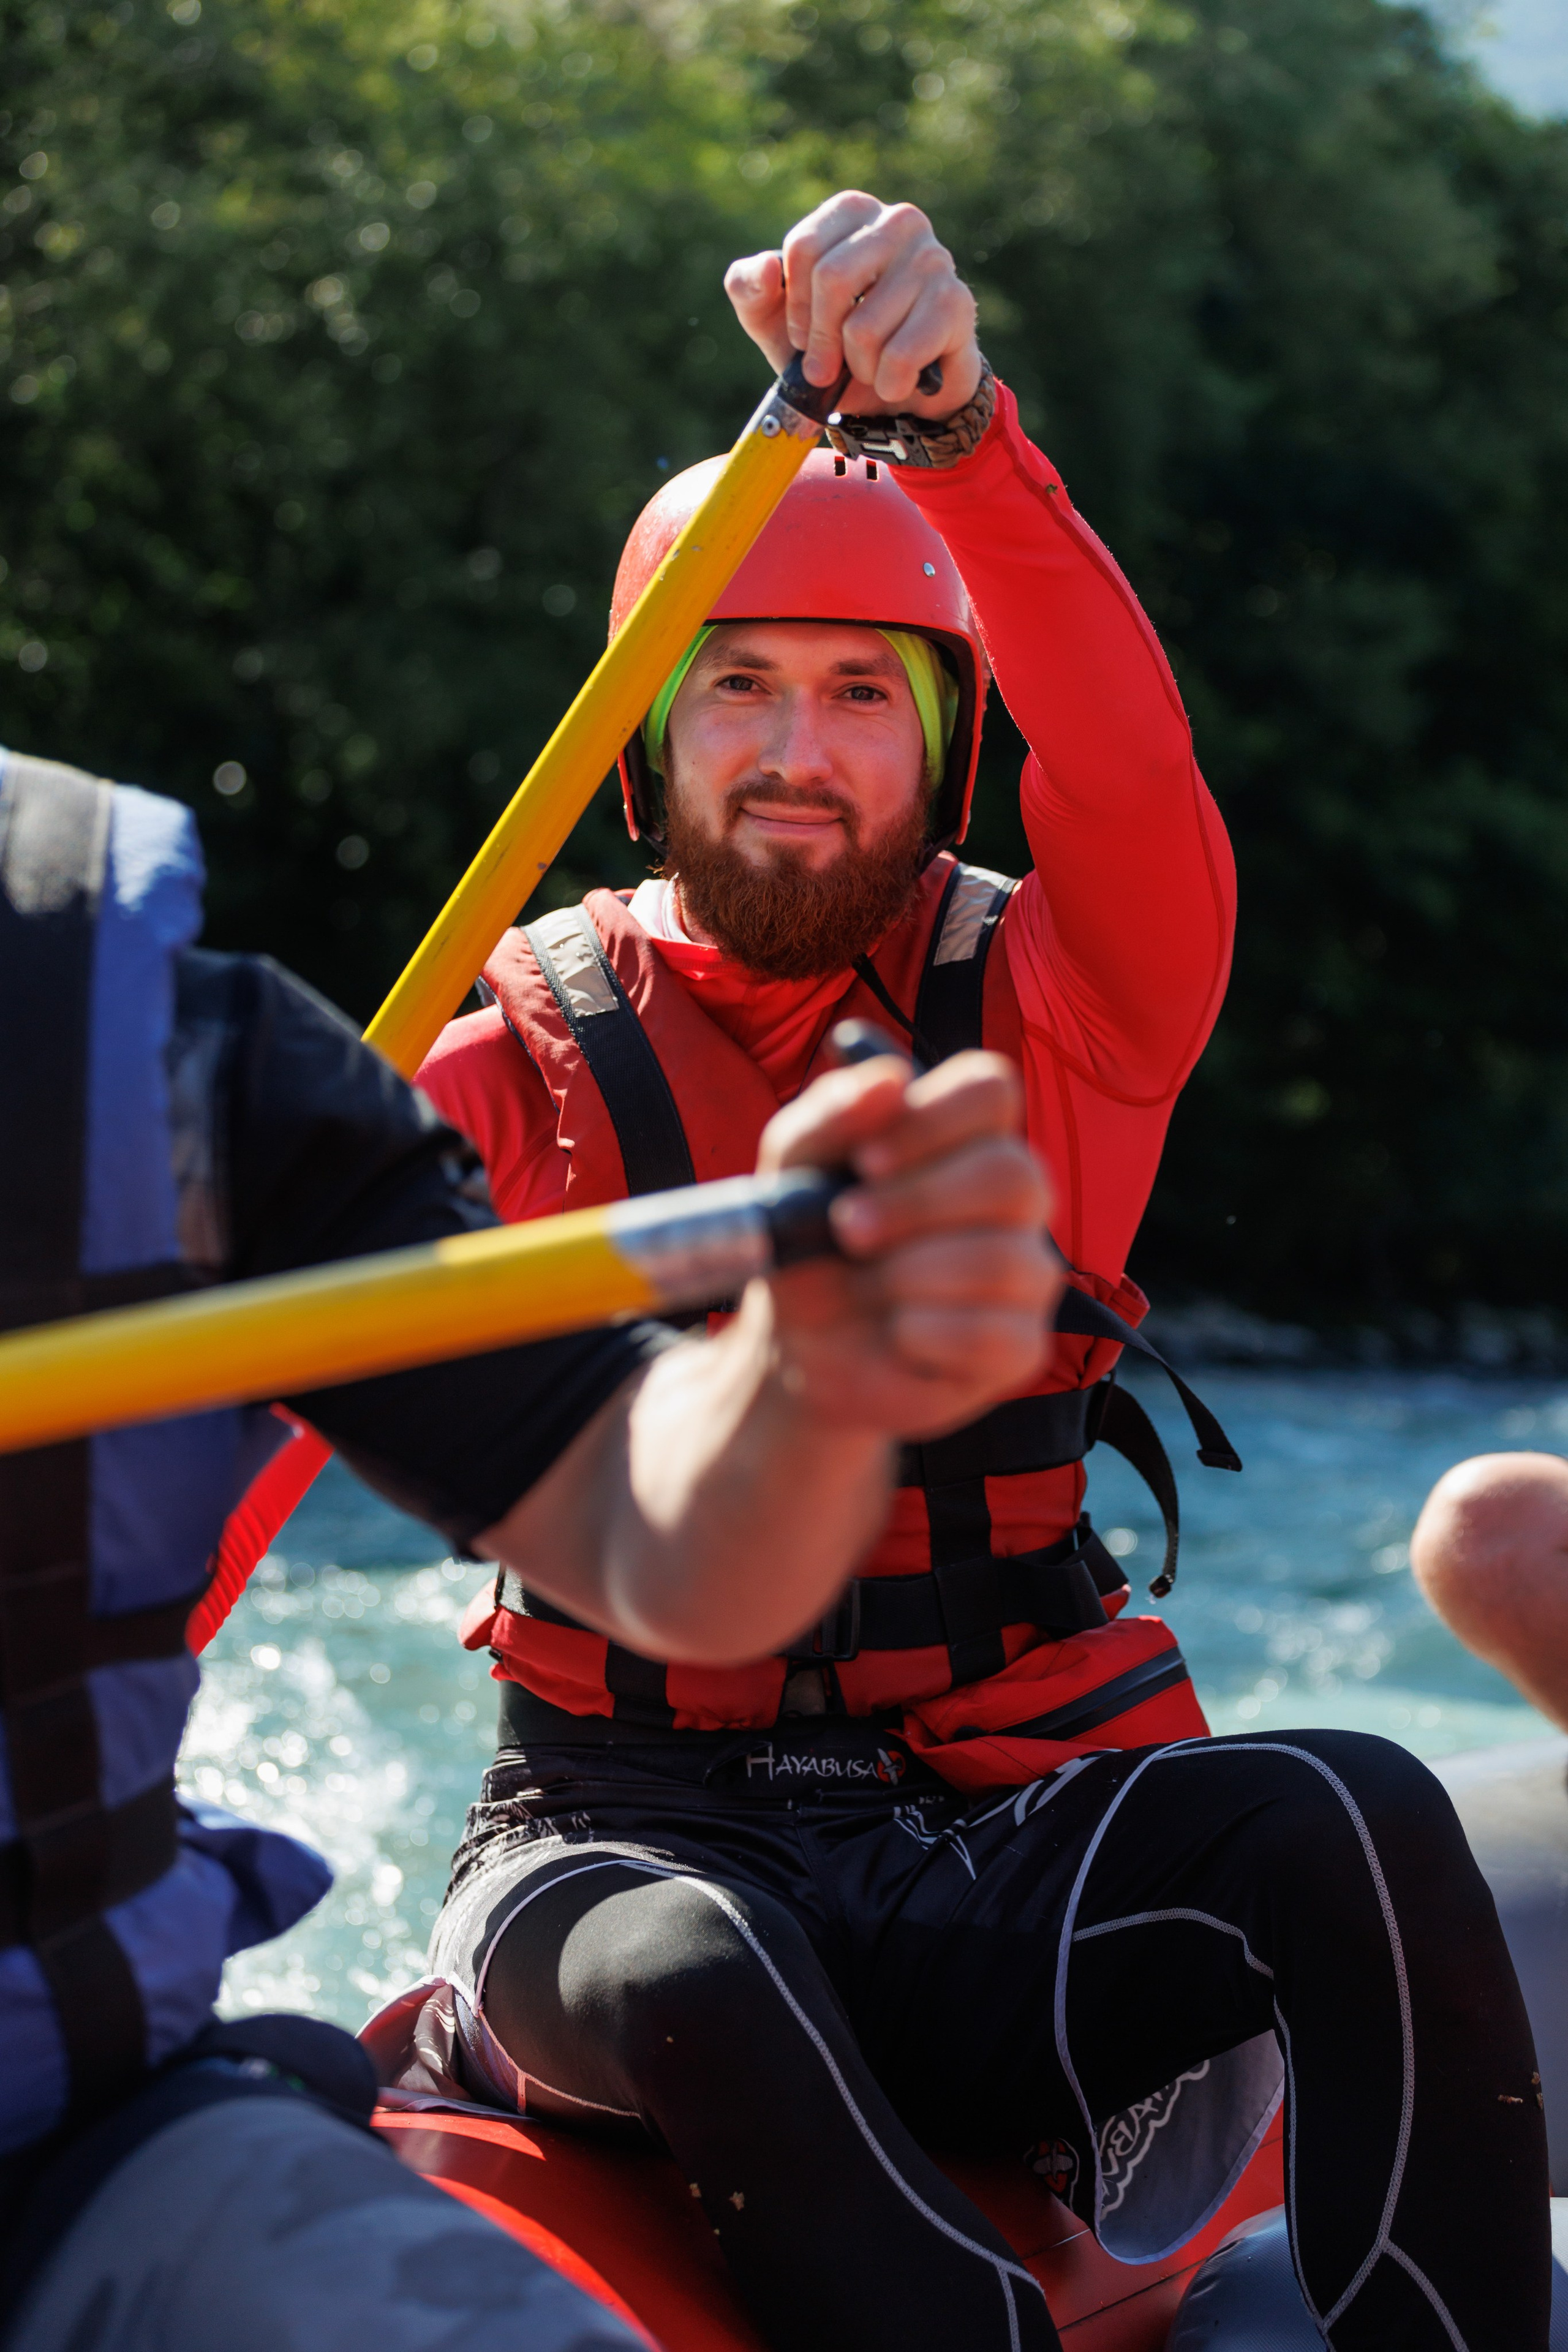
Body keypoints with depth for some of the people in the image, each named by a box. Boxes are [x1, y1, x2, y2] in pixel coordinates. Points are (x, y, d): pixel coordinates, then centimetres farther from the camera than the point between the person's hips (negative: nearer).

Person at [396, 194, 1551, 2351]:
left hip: (988, 1836, 1)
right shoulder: (527, 1065, 4)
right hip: (630, 1834, -1)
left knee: (1361, 1822, -28)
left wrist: (954, 432, -36)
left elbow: (1133, 781, -18)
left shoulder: (1053, 1019, 4)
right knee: (699, 1977, -36)